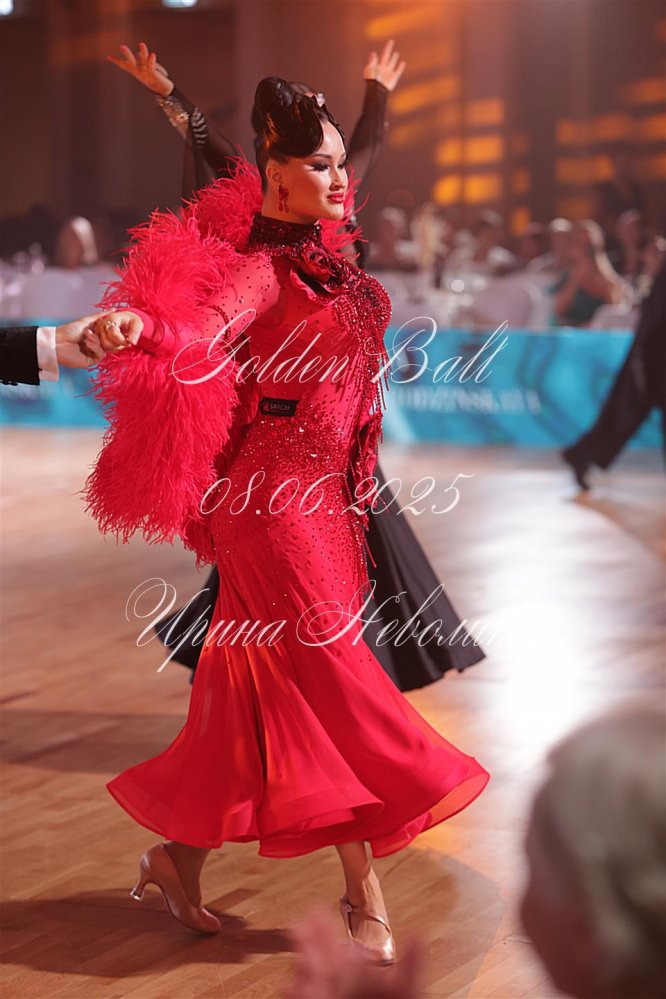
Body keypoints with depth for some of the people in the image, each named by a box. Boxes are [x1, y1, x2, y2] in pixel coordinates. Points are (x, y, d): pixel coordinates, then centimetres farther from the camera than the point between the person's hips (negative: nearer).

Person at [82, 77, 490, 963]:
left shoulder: (317, 256, 11)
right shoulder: (260, 267, -15)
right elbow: (208, 326, -35)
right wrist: (140, 324, -54)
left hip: (323, 489, 9)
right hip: (276, 494, -9)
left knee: (262, 687, 12)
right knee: (334, 681, -5)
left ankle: (179, 854, 24)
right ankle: (364, 894, 3)